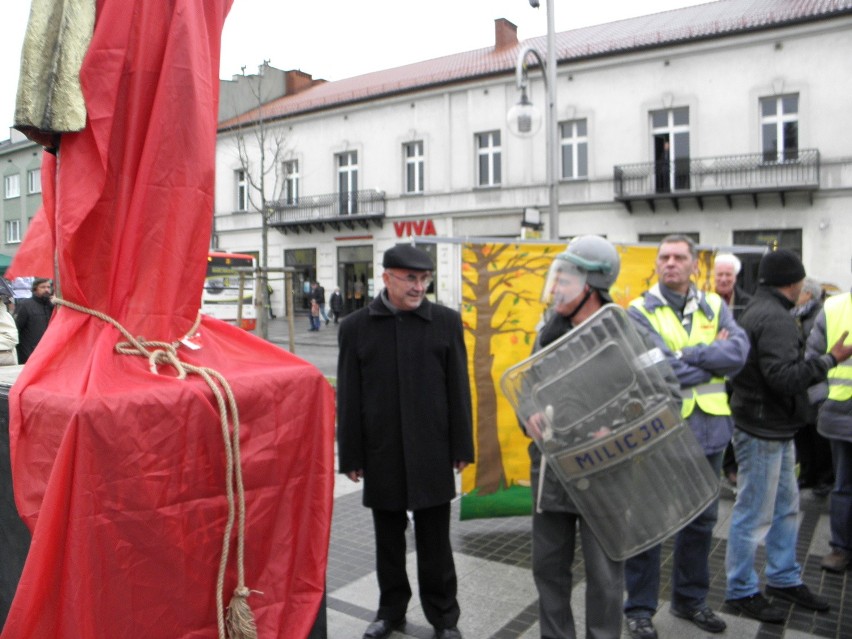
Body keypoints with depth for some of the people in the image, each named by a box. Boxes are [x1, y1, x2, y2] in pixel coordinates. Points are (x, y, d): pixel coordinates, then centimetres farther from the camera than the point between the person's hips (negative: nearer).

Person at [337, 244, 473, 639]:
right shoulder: (356, 327, 0)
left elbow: (458, 389, 1)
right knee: (388, 539, 15)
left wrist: (461, 447, 0)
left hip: (431, 452, -1)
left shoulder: (446, 321, -1)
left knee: (434, 540, 10)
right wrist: (350, 456, 1)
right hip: (382, 454, 1)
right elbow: (348, 398, 1)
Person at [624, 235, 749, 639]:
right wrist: (714, 358, -9)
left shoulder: (714, 307, 7)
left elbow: (739, 350, -11)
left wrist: (686, 355, -18)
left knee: (701, 519, 17)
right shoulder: (640, 311, -6)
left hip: (708, 431, 5)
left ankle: (690, 599, 37)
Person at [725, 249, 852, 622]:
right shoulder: (774, 318, -20)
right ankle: (741, 591, 14)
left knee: (786, 507, 21)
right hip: (762, 432, -11)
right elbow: (784, 377, -28)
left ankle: (784, 579, 35)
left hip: (775, 429, 11)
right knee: (755, 514, 1)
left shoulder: (760, 310, 13)